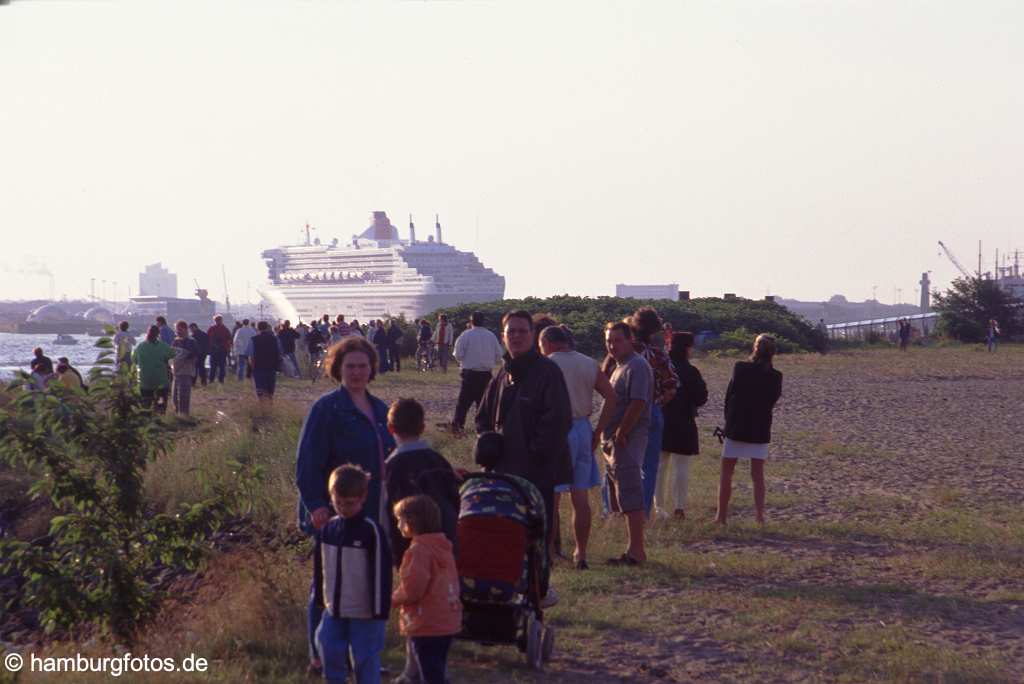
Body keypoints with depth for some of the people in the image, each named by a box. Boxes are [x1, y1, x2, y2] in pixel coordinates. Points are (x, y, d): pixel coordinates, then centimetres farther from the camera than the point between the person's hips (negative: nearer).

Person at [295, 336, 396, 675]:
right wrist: (316, 506, -23)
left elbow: (391, 458, 20)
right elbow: (307, 465, -15)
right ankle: (320, 656, 10)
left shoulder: (379, 409, 12)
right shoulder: (326, 408, -10)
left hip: (372, 515, 7)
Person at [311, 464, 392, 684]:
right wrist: (319, 598, 16)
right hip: (333, 609, 5)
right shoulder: (327, 528, 4)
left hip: (364, 612, -5)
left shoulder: (371, 531, -14)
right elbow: (319, 567, 15)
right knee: (328, 650, 1)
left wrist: (380, 610, -13)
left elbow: (381, 572, -13)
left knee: (365, 658, 2)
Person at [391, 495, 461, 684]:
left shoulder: (419, 550, -17)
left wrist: (394, 597, -2)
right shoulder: (443, 547, 12)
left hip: (427, 626, -9)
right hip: (447, 623, 9)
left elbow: (412, 588, -21)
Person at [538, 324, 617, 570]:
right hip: (583, 429, 5)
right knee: (580, 498, 10)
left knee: (551, 497, 1)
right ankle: (581, 554, 14)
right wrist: (598, 432, 6)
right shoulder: (590, 364, 8)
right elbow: (611, 397, 4)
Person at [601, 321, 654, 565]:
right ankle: (634, 548, 18)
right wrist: (609, 438, 12)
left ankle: (636, 551, -7)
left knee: (630, 497, -9)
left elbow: (638, 403, -21)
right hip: (614, 441, 11)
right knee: (620, 497, 13)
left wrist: (621, 434, -19)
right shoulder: (619, 367, 20)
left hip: (628, 439, -10)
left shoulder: (637, 366, -12)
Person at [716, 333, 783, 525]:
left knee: (726, 473, 7)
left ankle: (721, 515, 7)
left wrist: (729, 420, 8)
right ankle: (760, 514, 1)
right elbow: (772, 401, 6)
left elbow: (729, 396, -4)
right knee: (758, 475, 9)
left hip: (736, 427, -2)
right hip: (760, 430, 2)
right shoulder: (775, 377, -3)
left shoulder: (740, 368, -11)